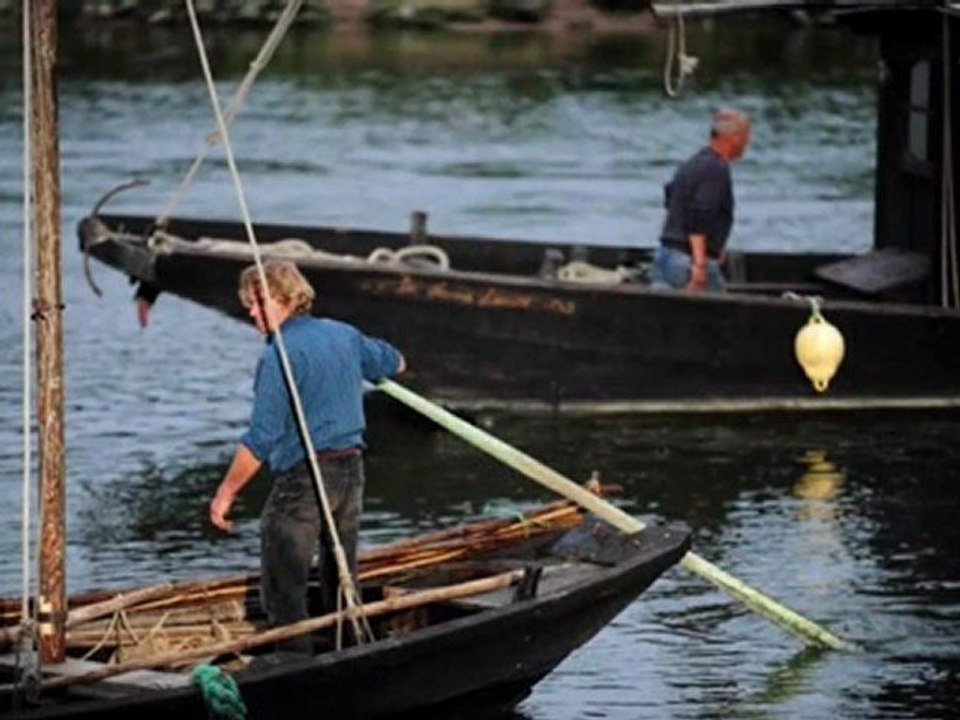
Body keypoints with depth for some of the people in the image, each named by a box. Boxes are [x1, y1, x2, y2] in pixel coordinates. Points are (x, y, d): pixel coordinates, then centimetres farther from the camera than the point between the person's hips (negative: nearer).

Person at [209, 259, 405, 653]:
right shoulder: (345, 336, 10)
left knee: (283, 591, -5)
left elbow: (261, 438, -18)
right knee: (340, 583, 17)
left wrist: (225, 494, -12)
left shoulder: (281, 354, -14)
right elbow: (394, 363, 31)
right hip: (351, 470, 8)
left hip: (302, 477, -8)